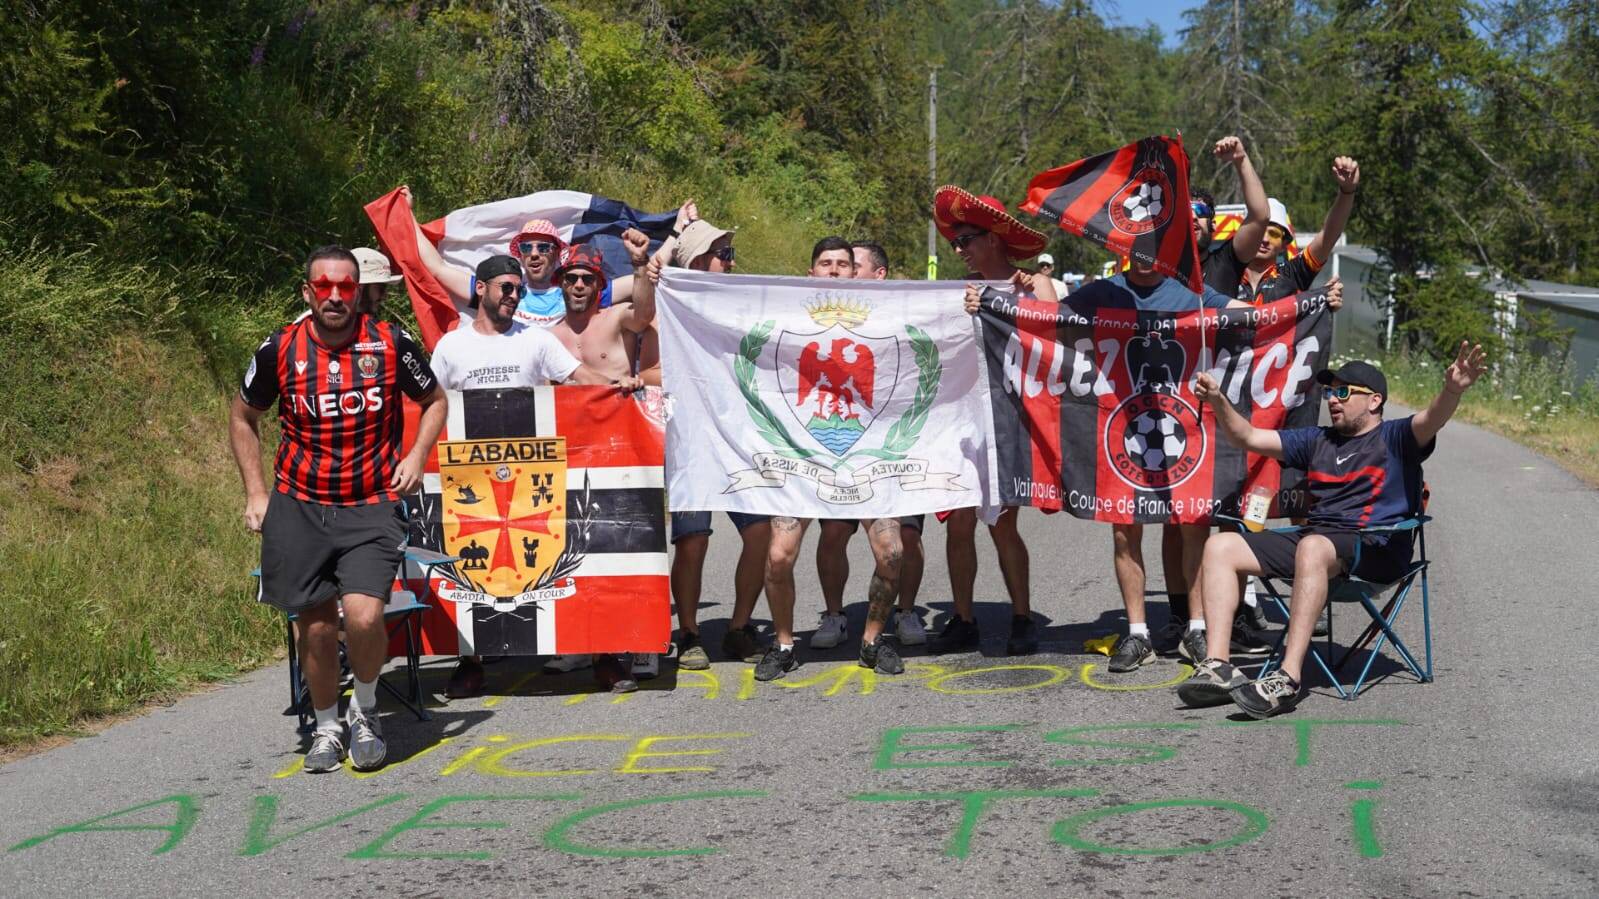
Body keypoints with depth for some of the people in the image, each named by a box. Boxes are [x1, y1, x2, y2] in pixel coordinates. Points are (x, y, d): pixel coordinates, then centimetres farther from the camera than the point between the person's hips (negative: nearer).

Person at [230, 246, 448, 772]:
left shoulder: (390, 344, -5)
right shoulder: (280, 350, -3)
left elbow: (435, 401, 13)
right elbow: (243, 416, 13)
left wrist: (417, 456, -3)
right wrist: (255, 493, 7)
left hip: (372, 506, -1)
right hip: (300, 506, 2)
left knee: (364, 616, -19)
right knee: (316, 626, 5)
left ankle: (365, 710, 10)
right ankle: (326, 727, 27)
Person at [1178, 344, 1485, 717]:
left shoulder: (1394, 438, 7)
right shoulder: (1317, 441, 25)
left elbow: (1431, 420, -15)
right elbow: (1249, 438, 24)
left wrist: (1452, 390, -37)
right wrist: (1218, 401, 7)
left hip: (1377, 548, -7)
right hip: (1313, 536, 7)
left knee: (1312, 548, -40)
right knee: (1219, 547, -7)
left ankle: (1289, 678, -44)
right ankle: (1217, 666, -19)